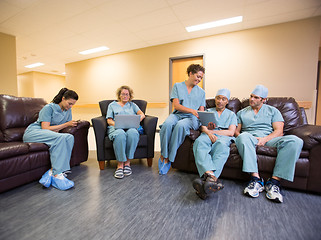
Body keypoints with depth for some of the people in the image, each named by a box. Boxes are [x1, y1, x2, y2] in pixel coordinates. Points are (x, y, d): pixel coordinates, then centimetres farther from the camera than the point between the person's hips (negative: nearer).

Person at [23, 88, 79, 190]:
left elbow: (67, 125, 10)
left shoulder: (68, 110, 11)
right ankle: (57, 175, -37)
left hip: (52, 134, 6)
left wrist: (57, 129, -11)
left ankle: (52, 171, -31)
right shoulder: (49, 108, -9)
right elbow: (45, 128, -16)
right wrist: (66, 124, -17)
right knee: (60, 138, -36)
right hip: (33, 132, -6)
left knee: (69, 137, -27)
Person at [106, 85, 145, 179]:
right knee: (120, 134, -40)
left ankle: (127, 163, -28)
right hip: (116, 128, 0)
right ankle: (120, 165, -33)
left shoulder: (132, 105, 29)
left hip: (131, 127, 1)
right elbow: (109, 120, 14)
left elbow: (142, 115, 13)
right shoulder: (112, 105, 27)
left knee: (133, 133, -39)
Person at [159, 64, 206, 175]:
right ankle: (163, 155, -20)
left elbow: (201, 111, 14)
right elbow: (176, 105, -2)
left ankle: (168, 159, -25)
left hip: (192, 118, 1)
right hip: (177, 114, 0)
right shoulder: (177, 86, 11)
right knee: (167, 124, -36)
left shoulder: (201, 92, 19)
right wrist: (191, 110, -17)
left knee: (180, 125, -36)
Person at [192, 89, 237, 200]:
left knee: (222, 145, -39)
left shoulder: (231, 114, 26)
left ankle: (206, 178, -57)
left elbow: (231, 132, 8)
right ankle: (211, 176, -57)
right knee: (200, 142, -37)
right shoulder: (208, 111, 28)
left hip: (223, 137, 0)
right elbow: (203, 127, 10)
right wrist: (209, 133, -14)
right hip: (208, 135, 1)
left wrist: (212, 131, -2)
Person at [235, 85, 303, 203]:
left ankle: (274, 181, -30)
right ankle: (256, 179, -37)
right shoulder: (241, 113, 23)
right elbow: (236, 131, 14)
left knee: (295, 141, -30)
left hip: (269, 138, 1)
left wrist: (265, 139, -14)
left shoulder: (273, 111, 20)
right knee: (243, 136, -38)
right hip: (250, 137, -1)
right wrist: (240, 136, -10)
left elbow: (279, 131, 6)